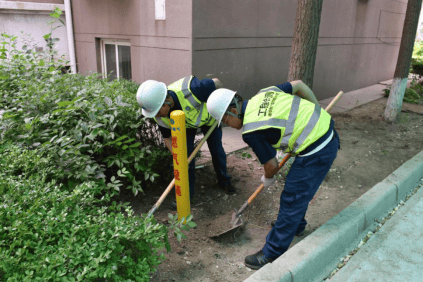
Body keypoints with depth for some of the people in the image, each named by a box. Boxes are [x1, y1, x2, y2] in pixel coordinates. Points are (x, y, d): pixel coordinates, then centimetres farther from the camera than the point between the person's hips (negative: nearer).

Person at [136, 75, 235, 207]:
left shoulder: (190, 90, -47)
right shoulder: (160, 117, -30)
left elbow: (216, 83, -28)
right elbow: (167, 137, -11)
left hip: (208, 116, -2)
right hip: (185, 125, 2)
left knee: (217, 150, 4)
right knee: (186, 154, -8)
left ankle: (224, 180, 30)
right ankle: (187, 193, 8)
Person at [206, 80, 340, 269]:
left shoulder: (250, 131, -16)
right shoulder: (264, 93, 6)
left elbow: (271, 165, -7)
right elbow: (299, 85, 14)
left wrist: (267, 179, 17)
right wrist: (317, 110, 23)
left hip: (316, 152, -10)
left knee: (291, 201, 1)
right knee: (300, 188, 27)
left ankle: (272, 253, 16)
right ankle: (296, 225, 50)